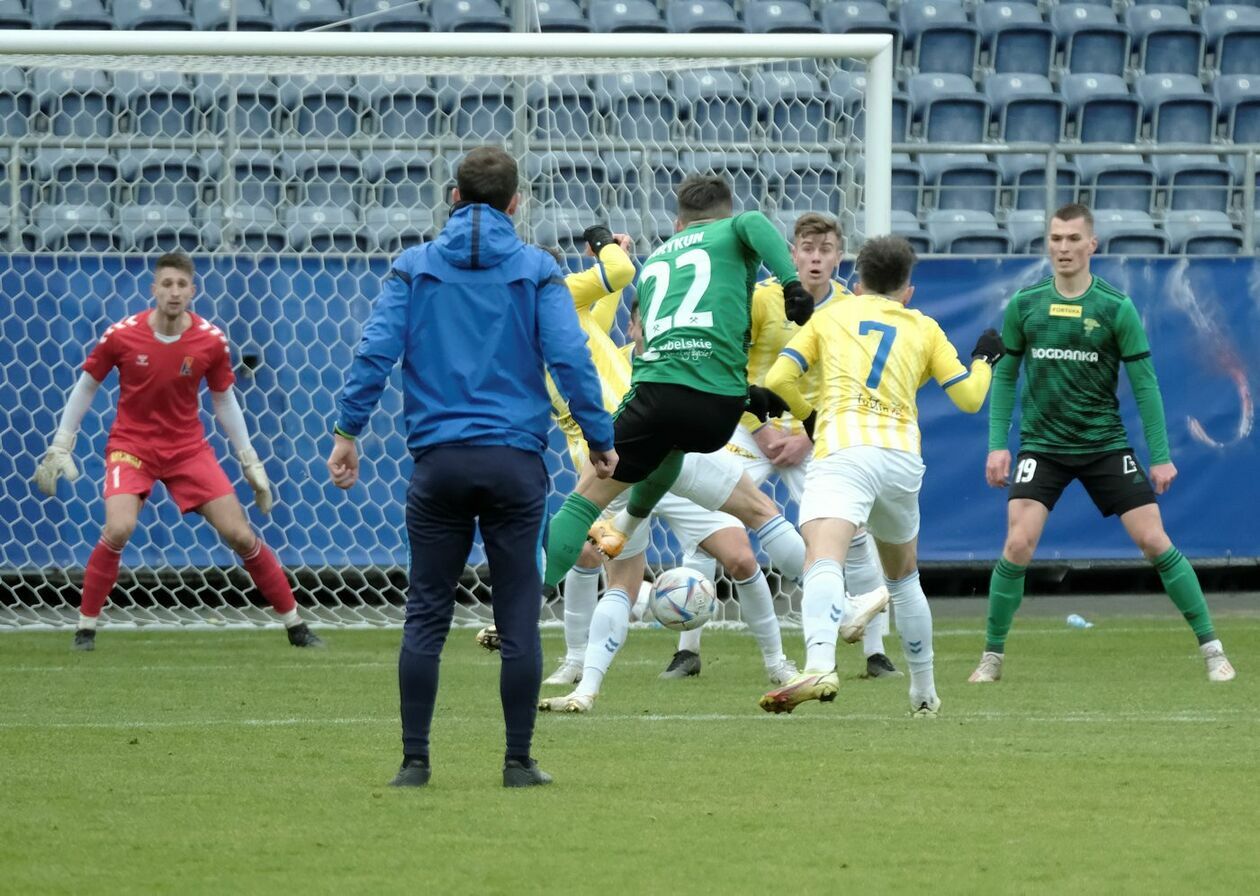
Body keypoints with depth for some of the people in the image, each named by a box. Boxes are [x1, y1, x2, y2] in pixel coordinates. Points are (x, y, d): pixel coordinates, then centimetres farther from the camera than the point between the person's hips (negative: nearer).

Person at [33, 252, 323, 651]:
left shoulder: (211, 341, -9)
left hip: (188, 448, 2)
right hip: (131, 445, -2)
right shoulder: (122, 335, -14)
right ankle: (86, 627, -9)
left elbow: (224, 400, 6)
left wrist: (250, 461, 7)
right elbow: (86, 386, 0)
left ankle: (295, 626, 13)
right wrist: (60, 448, 1)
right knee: (118, 529, -26)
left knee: (241, 535, -1)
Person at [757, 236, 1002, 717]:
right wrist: (984, 359, 38)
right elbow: (969, 397, 18)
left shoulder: (830, 315, 17)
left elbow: (778, 379, 8)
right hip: (903, 456, 3)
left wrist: (809, 414, 28)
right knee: (904, 575, 27)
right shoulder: (923, 328, 20)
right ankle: (924, 695, 35)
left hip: (842, 449, -3)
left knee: (823, 562, -25)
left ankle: (819, 667, -51)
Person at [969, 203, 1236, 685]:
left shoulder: (1116, 308, -6)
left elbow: (1144, 384, -3)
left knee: (1154, 540, -6)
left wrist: (1161, 456, -5)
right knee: (1018, 544, -14)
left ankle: (1211, 649, 5)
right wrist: (997, 444, 0)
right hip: (1042, 446, 1)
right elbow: (1005, 375, 7)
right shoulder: (1024, 305, -1)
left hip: (1105, 444, -1)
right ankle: (992, 657, 1)